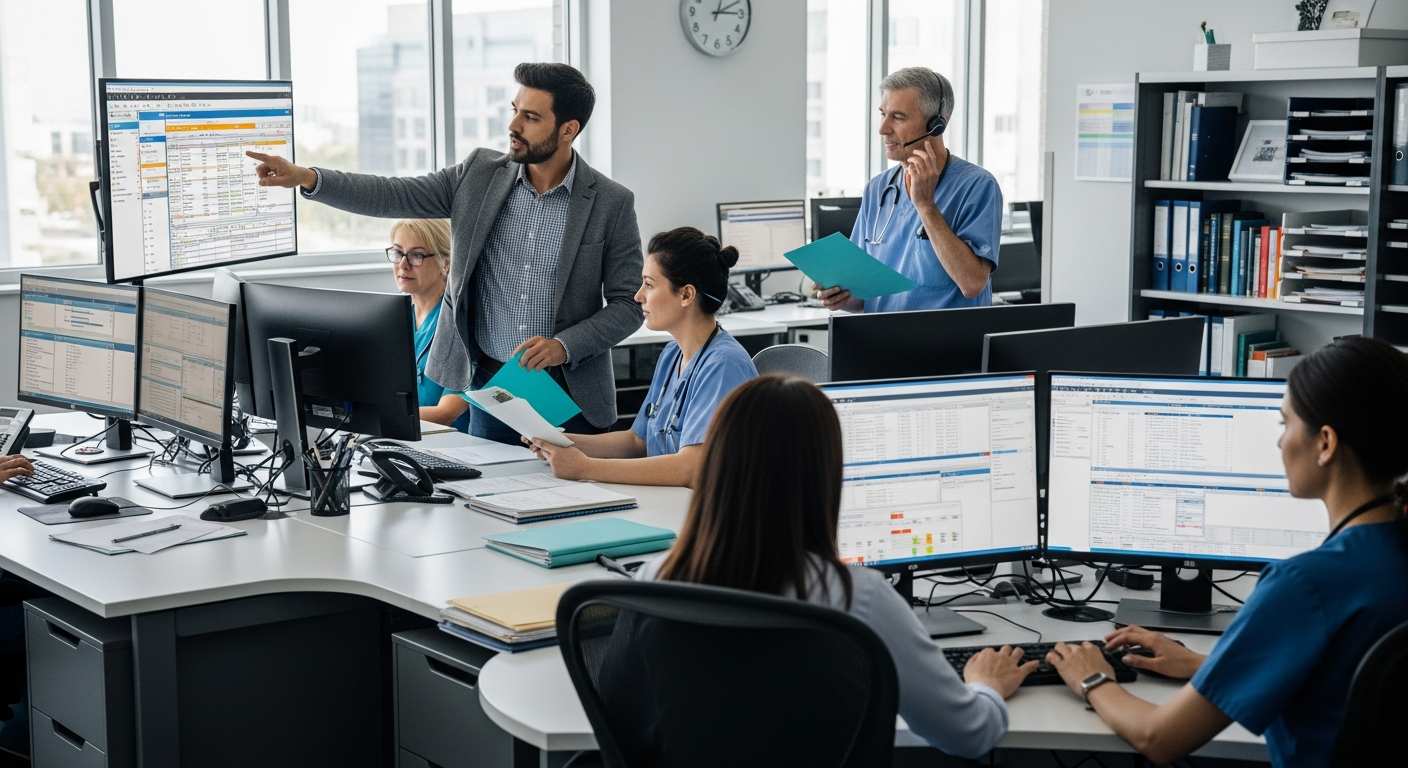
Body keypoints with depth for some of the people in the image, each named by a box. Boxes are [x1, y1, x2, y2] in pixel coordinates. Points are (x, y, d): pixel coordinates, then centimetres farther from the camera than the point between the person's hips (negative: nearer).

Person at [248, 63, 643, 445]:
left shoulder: (611, 203, -6)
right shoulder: (481, 174, 3)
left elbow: (628, 304, -4)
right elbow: (395, 196, 0)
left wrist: (565, 345, -18)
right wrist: (306, 177, -11)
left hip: (569, 396, -2)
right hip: (489, 388, 3)